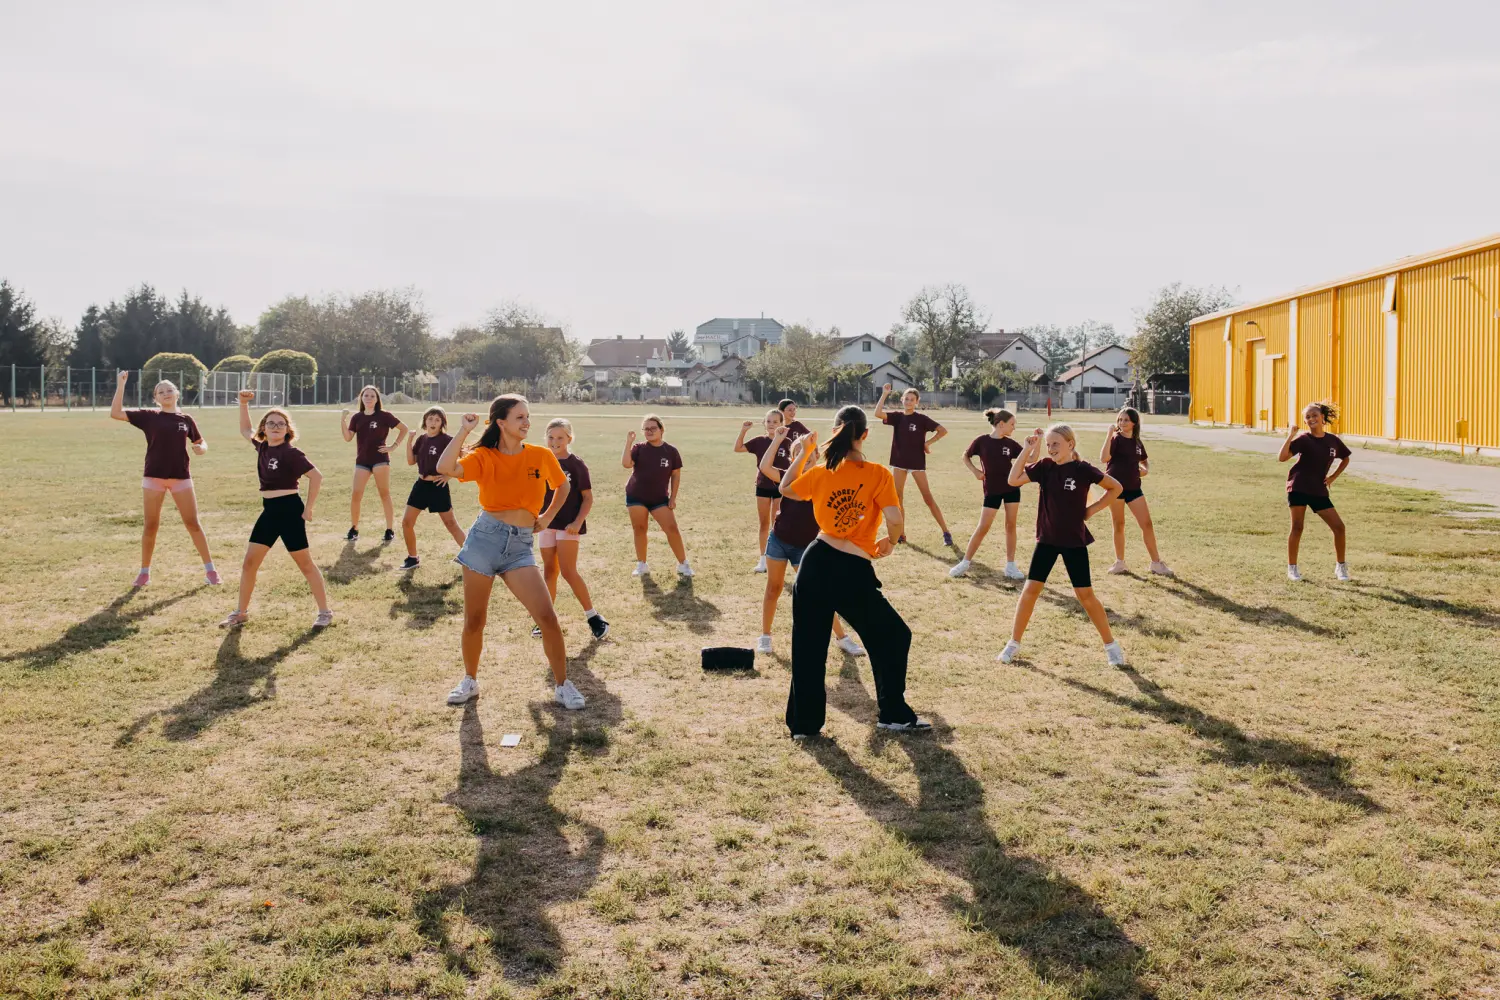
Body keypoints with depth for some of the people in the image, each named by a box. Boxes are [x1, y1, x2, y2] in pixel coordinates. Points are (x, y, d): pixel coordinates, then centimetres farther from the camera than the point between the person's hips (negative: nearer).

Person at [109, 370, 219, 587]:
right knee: (151, 525, 5)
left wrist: (201, 448, -9)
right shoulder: (148, 416, 1)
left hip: (181, 477, 0)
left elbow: (201, 442, 15)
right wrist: (120, 385, -11)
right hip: (154, 477, 0)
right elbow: (115, 413, -6)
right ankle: (144, 572, 17)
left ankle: (210, 569, 8)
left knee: (192, 523, 2)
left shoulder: (186, 419, 4)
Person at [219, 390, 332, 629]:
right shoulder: (262, 447, 8)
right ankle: (241, 613, 19)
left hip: (289, 510, -7)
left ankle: (324, 612, 9)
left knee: (304, 563, 0)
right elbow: (245, 430, 27)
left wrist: (308, 508, -12)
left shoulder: (290, 453, -13)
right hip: (269, 511, 7)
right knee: (249, 562, 7)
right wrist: (243, 403, 15)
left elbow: (316, 476, -15)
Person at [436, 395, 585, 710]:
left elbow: (563, 486, 21)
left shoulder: (542, 455, 1)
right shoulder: (484, 457, -4)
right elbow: (445, 467, -24)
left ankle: (562, 685, 9)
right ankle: (470, 681, 31)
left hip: (520, 545, 1)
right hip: (485, 537, -1)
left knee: (547, 618, -7)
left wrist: (547, 517, 13)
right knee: (474, 621, 8)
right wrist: (464, 431, -18)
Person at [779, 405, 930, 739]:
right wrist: (890, 543, 4)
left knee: (808, 645, 14)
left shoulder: (821, 472, 1)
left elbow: (785, 490, 18)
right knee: (893, 636, 16)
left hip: (817, 562, 3)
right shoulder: (879, 474, -8)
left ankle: (804, 722, 20)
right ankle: (894, 715, 21)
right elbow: (894, 519, -16)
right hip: (854, 573, -3)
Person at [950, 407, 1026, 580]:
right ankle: (965, 562, 10)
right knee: (983, 527, -2)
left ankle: (1010, 566, 13)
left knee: (1011, 525, 5)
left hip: (1012, 488, 3)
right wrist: (975, 471, -9)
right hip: (992, 490, -3)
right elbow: (966, 457, 4)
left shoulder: (1010, 443, -1)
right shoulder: (982, 441, -9)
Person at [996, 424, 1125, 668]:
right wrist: (1028, 448, -16)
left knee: (1085, 595, 1)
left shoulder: (1083, 470, -12)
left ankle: (1111, 645, 17)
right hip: (1047, 538, 3)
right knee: (1030, 589, 0)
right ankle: (1014, 643, 11)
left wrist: (1091, 509, -6)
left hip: (1075, 540, -3)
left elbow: (1115, 488, -2)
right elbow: (1014, 480, -14)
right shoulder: (1044, 466, -4)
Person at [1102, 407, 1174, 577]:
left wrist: (1146, 469, 4)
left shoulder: (1137, 442, 8)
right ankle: (1120, 563, 18)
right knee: (1118, 525, 6)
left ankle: (1156, 563, 8)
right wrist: (1109, 435, -26)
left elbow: (1145, 460, 27)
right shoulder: (1116, 439, -5)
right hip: (1116, 487, -4)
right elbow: (1103, 458, -23)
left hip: (1133, 488, 4)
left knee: (1147, 523, -1)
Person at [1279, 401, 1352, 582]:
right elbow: (1281, 458, -21)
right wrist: (1290, 436, -26)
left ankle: (1341, 566, 18)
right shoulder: (1303, 439, -7)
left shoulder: (1333, 440, 5)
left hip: (1319, 490, 4)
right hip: (1299, 487, -4)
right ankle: (1292, 568, 8)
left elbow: (1345, 459, 24)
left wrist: (1333, 477, 10)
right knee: (1297, 528, -4)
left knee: (1339, 526, 2)